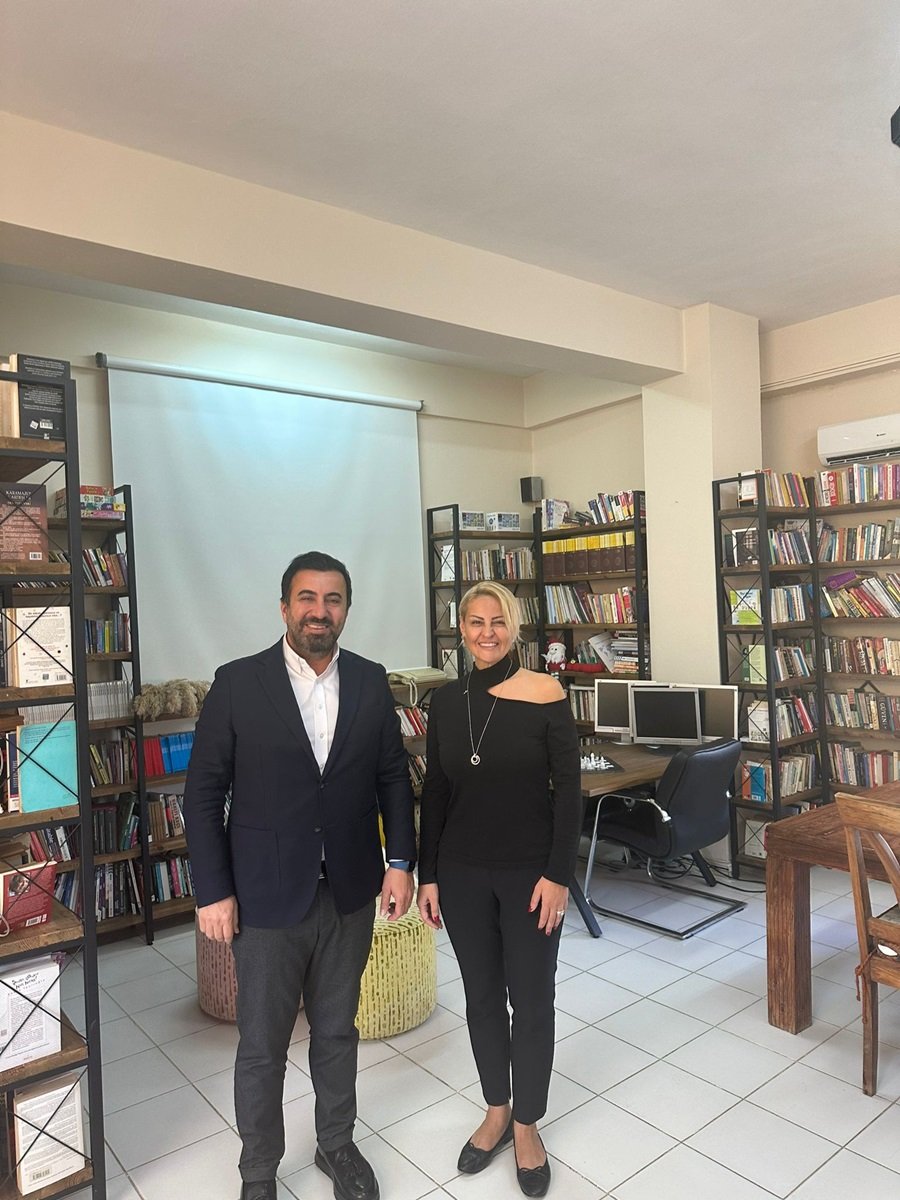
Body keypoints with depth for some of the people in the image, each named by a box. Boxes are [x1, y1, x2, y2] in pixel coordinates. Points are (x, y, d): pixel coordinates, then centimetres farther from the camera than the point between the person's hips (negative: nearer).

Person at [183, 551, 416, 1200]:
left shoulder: (370, 681, -2)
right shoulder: (237, 683, -11)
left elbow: (393, 777, 6)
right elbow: (204, 793, -7)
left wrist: (400, 862, 1)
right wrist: (213, 891, -8)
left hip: (350, 896, 3)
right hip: (266, 899, -2)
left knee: (337, 1031, 21)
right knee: (262, 1048, 14)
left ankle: (337, 1143, 45)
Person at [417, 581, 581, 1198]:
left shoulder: (546, 695, -11)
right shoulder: (446, 701, -1)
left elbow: (569, 791, -9)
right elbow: (435, 794, 4)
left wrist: (558, 874, -12)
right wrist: (428, 875, 4)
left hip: (530, 872, -3)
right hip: (462, 873, 3)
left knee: (531, 999, 11)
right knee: (482, 996, 17)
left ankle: (527, 1124, 34)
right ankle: (497, 1110, 40)